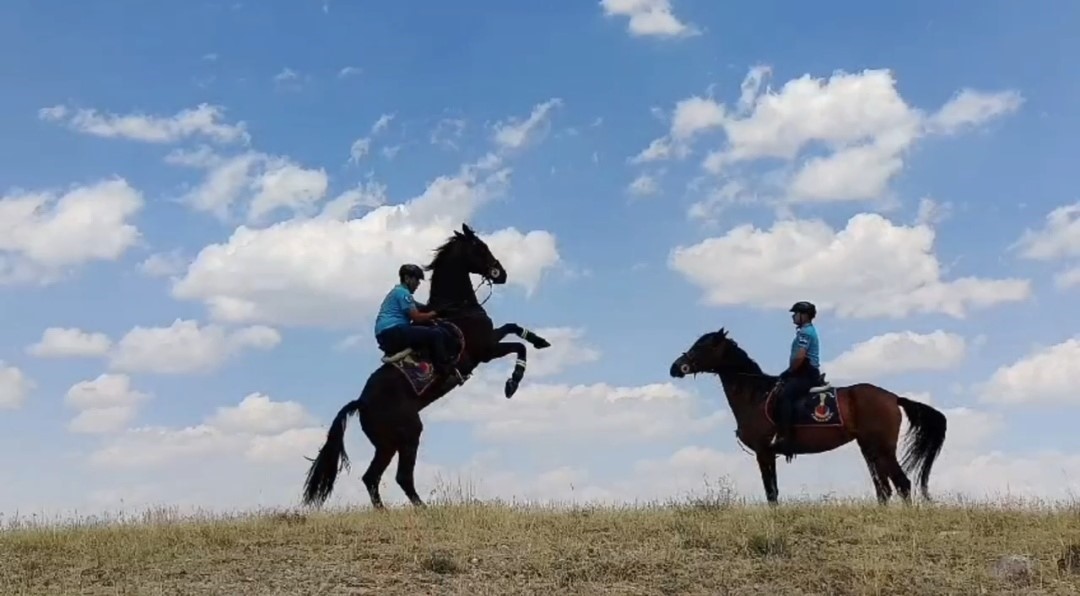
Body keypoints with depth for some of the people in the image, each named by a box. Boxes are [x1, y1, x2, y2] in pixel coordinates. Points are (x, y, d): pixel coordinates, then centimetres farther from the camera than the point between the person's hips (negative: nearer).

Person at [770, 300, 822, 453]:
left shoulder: (805, 332, -11)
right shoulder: (808, 331, 23)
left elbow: (799, 357, -21)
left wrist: (788, 372, -9)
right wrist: (789, 372, 17)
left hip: (805, 375, -12)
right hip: (806, 373, 12)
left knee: (783, 396, -29)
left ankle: (783, 437, -39)